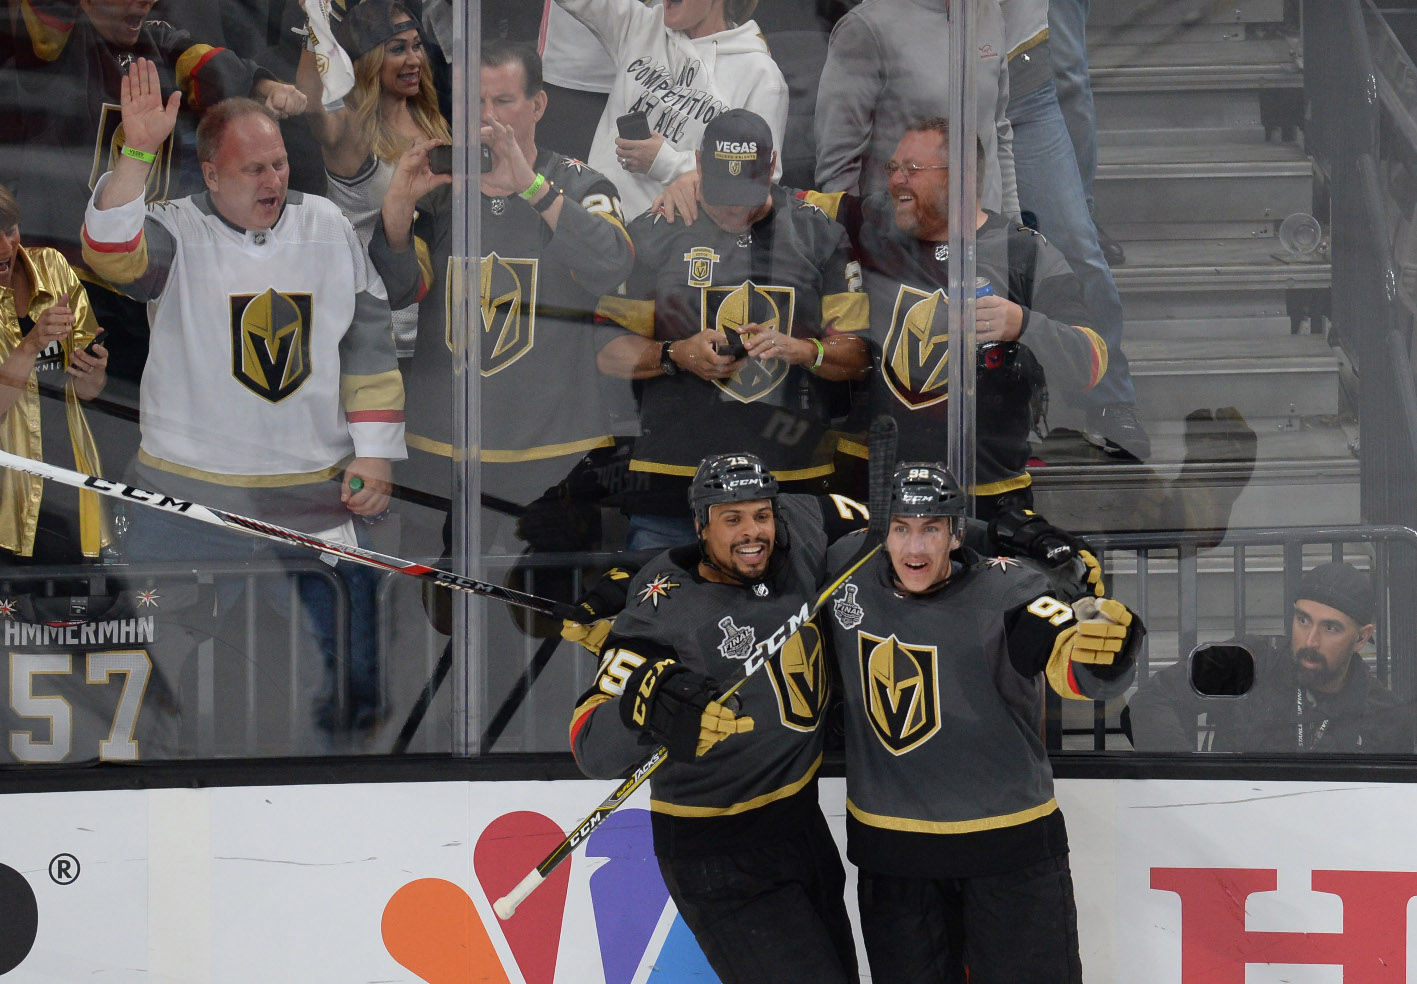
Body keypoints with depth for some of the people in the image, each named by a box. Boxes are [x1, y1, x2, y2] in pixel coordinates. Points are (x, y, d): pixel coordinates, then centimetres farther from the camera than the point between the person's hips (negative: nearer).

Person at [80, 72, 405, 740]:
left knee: (348, 684, 6)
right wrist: (138, 152, -35)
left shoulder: (329, 229, 6)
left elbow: (369, 347, 10)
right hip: (189, 496, -2)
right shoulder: (176, 234, -4)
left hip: (315, 498, 3)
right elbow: (112, 253, -25)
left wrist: (374, 454, 3)